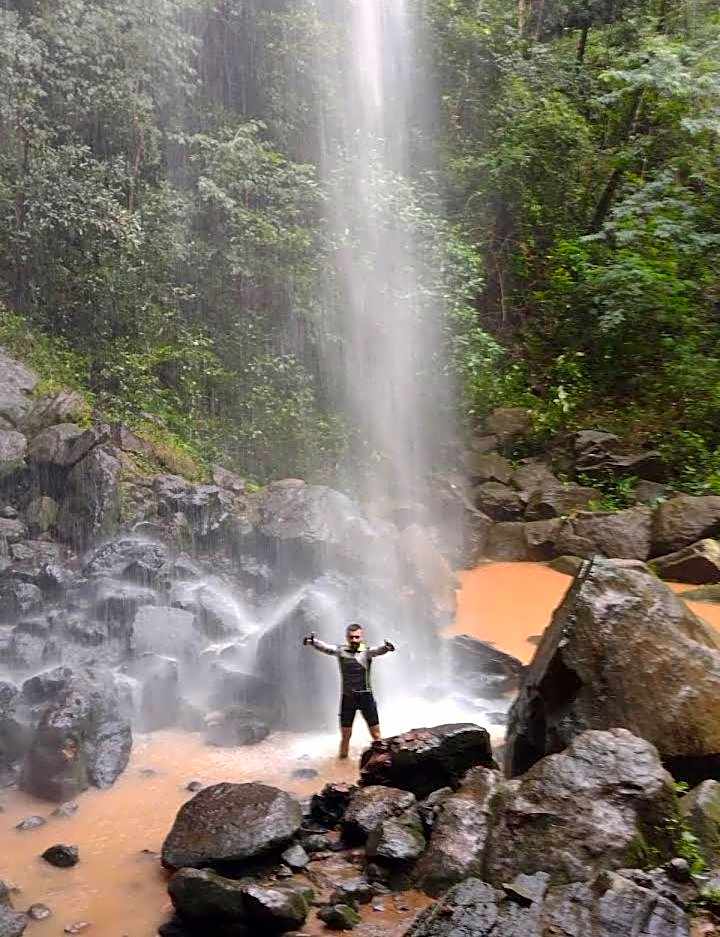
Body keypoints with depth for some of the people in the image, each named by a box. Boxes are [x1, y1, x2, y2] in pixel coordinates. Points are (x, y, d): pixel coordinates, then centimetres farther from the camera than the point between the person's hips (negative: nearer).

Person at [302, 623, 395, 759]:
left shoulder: (367, 651, -6)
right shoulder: (341, 650, -1)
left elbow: (377, 650, -26)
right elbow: (325, 647, -15)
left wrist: (385, 647, -50)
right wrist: (312, 641, -36)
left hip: (366, 696, -1)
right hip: (347, 697, 1)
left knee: (376, 734, 3)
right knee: (345, 735, 12)